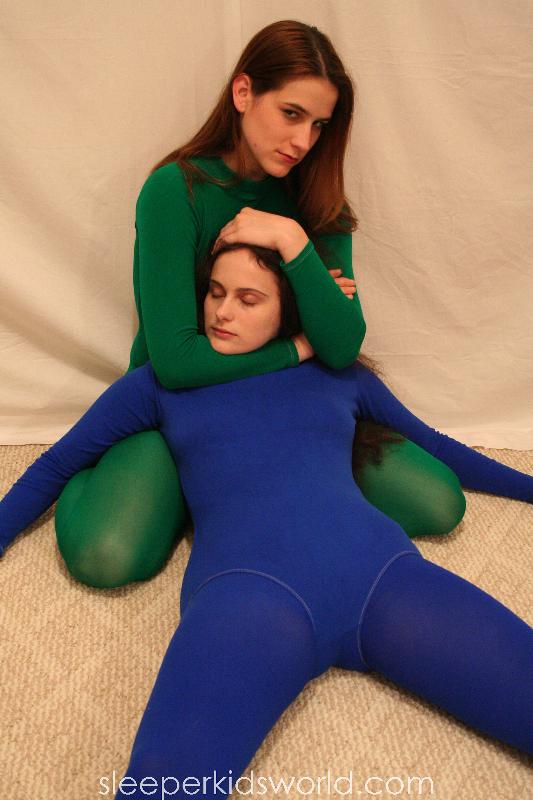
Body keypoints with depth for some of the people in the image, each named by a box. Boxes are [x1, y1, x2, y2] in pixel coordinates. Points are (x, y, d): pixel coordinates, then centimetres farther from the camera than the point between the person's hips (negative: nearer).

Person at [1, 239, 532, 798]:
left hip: (383, 569, 3)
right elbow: (55, 467, 30)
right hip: (247, 582, -2)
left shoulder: (340, 374, 25)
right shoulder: (163, 380, 22)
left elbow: (434, 446, 37)